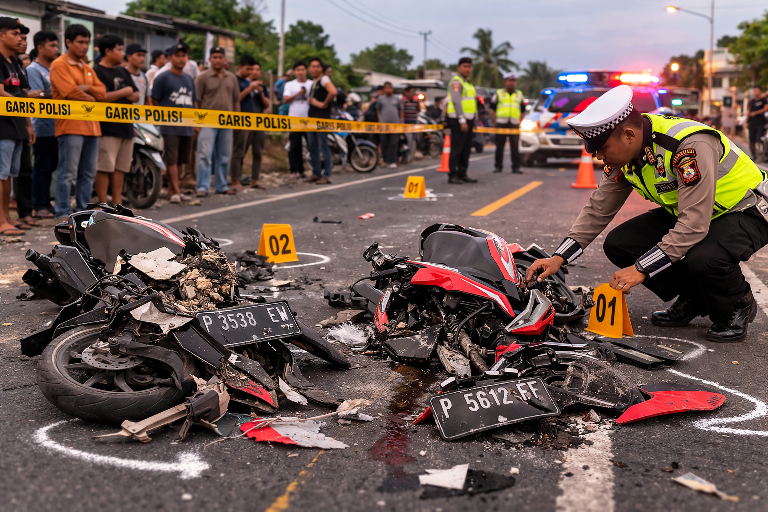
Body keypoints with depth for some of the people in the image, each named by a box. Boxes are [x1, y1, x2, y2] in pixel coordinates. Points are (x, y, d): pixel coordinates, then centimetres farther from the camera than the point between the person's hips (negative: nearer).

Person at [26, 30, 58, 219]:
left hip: (56, 127, 8)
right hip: (43, 127, -7)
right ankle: (39, 206, 1)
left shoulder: (54, 69, 18)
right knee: (41, 167, -3)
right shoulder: (33, 70, -6)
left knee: (50, 166, 11)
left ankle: (46, 202, 18)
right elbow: (38, 97, -15)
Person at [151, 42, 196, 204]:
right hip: (170, 128, -6)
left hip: (187, 128, 6)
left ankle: (171, 189, 19)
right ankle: (176, 192, -8)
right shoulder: (163, 78, -1)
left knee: (180, 160, 9)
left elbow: (194, 102, 22)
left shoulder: (189, 79, 18)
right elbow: (155, 101, -2)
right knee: (171, 159, -8)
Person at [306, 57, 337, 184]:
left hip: (322, 118, -9)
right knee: (312, 147, 10)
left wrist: (324, 104, -15)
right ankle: (316, 173, 18)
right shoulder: (312, 82, 20)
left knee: (323, 146, -9)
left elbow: (333, 92, -25)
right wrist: (313, 100, 5)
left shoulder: (324, 79, -8)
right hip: (311, 117, 9)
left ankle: (327, 175, -7)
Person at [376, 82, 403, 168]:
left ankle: (392, 161, -7)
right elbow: (378, 110, 13)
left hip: (395, 124, 0)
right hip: (383, 124, 0)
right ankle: (385, 160, 13)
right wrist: (379, 120, 4)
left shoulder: (397, 99, 11)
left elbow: (401, 110, 17)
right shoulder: (380, 99, 9)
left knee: (393, 144, -7)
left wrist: (401, 119, 8)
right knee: (384, 144, 3)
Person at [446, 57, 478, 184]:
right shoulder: (456, 82, -9)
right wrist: (462, 121, -24)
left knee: (466, 149, 10)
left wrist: (473, 121, 20)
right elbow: (456, 102, -19)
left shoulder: (467, 83, 22)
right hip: (458, 120, -9)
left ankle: (462, 174, 16)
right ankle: (453, 175, -7)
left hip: (467, 120, 9)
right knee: (457, 149, -9)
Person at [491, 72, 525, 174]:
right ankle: (498, 166, 10)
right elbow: (492, 109, 9)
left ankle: (516, 167, -1)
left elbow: (523, 111, 18)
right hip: (501, 124, -1)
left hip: (514, 125, 1)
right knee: (499, 147, 3)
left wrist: (519, 122, 7)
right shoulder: (498, 93, 9)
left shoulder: (519, 95, 16)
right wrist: (492, 122, 2)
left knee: (515, 147, -3)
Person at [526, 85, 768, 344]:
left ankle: (738, 306, -3)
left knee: (702, 258, -38)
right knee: (619, 244, -8)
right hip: (683, 212, 8)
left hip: (746, 211, -7)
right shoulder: (624, 152, -10)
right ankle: (693, 300, 9)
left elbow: (693, 226, -37)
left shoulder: (692, 146, -35)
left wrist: (641, 269, -34)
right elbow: (598, 209, -2)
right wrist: (559, 258, -10)